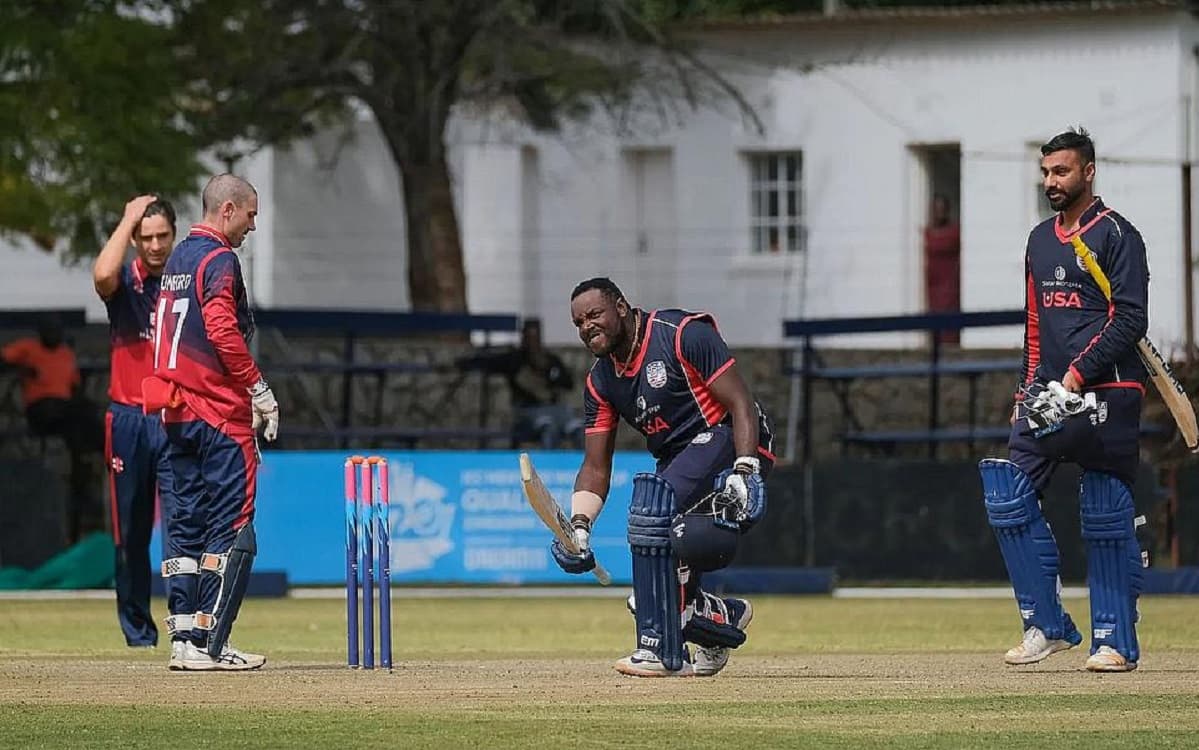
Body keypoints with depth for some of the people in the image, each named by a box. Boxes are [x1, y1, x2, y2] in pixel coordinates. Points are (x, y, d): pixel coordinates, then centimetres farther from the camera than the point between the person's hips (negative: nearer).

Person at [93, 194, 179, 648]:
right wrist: (129, 219, -12)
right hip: (129, 420, 1)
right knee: (131, 534, 6)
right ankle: (137, 630, 14)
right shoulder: (124, 283, 3)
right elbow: (102, 275, -23)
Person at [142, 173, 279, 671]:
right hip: (221, 413, -9)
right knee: (231, 527, -7)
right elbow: (223, 331, -22)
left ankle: (184, 639, 7)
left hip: (177, 412, 9)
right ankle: (210, 644, -12)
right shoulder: (219, 260, -10)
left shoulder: (178, 259, 18)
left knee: (186, 524, 10)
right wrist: (259, 390, -16)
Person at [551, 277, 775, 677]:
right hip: (676, 461, 8)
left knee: (652, 500, -31)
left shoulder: (684, 334, -15)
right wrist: (579, 526, -10)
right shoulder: (601, 381, 6)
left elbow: (742, 405, -18)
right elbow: (596, 468, 6)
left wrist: (742, 472, -30)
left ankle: (662, 650, -29)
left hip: (728, 440, -8)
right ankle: (725, 616, 31)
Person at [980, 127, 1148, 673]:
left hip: (1104, 397, -7)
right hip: (1048, 401, 7)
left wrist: (1076, 378, -19)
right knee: (1008, 500, -3)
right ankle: (1048, 627, 4)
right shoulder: (1040, 240, 19)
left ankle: (1116, 642, 1)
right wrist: (1029, 392, 15)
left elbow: (1130, 320, -13)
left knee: (1107, 522, -4)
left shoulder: (1115, 235, -4)